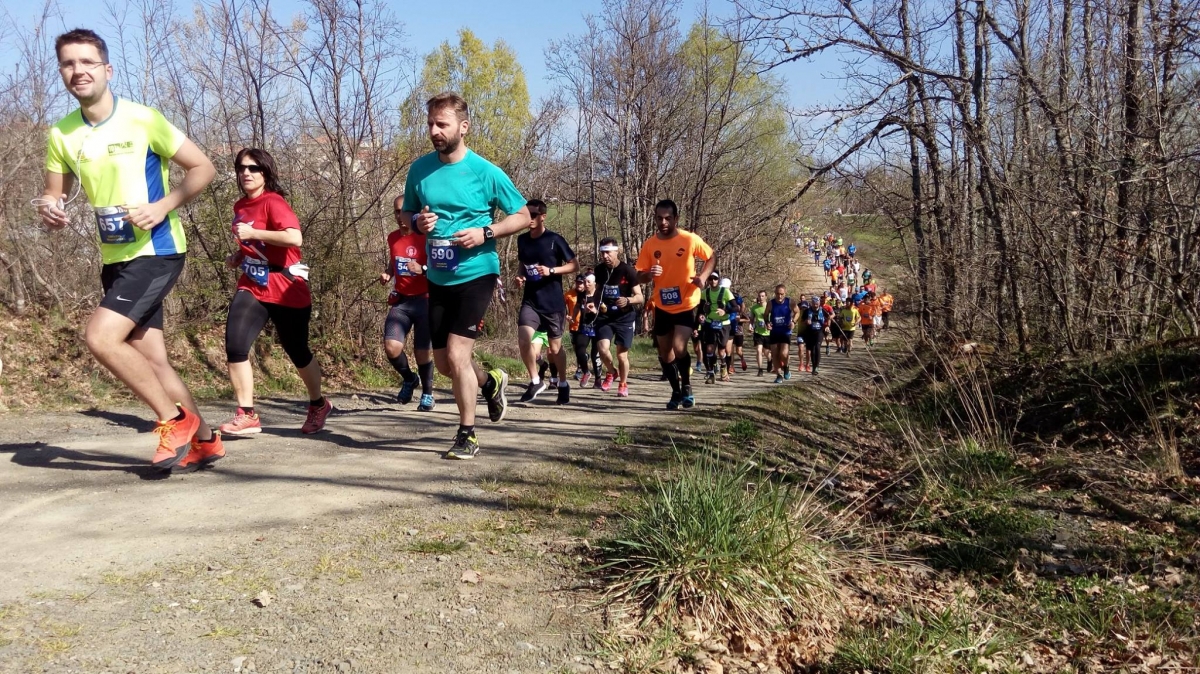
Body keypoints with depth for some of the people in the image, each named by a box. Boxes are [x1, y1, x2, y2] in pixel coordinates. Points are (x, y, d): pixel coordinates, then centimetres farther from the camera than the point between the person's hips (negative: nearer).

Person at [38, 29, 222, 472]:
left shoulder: (143, 119, -10)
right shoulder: (61, 135, 5)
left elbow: (203, 168, -7)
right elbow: (52, 195, 14)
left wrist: (163, 206, -20)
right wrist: (50, 211, -10)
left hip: (157, 252, -6)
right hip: (115, 259, 7)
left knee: (100, 337, -20)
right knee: (151, 359, 6)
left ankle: (175, 420, -3)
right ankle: (204, 441, 21)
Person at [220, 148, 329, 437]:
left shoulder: (274, 202, -12)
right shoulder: (240, 206, 11)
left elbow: (295, 238, -30)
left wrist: (252, 233, -28)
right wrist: (237, 257, 9)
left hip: (287, 290, -6)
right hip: (252, 287, 6)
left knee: (297, 352, 10)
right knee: (234, 345, -15)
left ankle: (318, 405, 35)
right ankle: (246, 415, -6)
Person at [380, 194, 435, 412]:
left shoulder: (426, 236, -9)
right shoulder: (392, 237, 9)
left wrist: (423, 269, -26)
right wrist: (387, 274, 7)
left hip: (425, 301, -4)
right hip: (400, 301, 4)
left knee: (422, 352, -2)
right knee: (391, 347, -13)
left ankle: (427, 393, 23)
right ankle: (408, 378, 17)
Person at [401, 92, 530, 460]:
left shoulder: (485, 172, -11)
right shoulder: (419, 169, 1)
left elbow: (523, 216, -3)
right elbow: (406, 213, 15)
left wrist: (485, 232, -19)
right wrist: (417, 221, -9)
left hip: (476, 275, -5)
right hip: (438, 278, 5)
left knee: (456, 354, -13)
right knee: (443, 362, 12)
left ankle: (467, 435, 5)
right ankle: (491, 382, 43)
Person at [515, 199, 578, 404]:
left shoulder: (554, 239, -8)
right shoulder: (522, 240, 6)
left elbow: (574, 265, -4)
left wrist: (551, 270, -18)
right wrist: (520, 276, 2)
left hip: (553, 303, -3)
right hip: (530, 301, 3)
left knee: (555, 348, 7)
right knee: (524, 339, -20)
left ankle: (563, 383, 32)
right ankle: (535, 381, 0)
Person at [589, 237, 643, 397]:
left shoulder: (628, 271, -14)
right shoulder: (599, 269, -1)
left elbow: (639, 297, -12)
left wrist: (628, 300, -32)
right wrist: (595, 303, -2)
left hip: (625, 317, -3)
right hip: (605, 316, 3)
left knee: (622, 354, 0)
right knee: (602, 348, -16)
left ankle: (623, 384, 25)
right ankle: (611, 371, 16)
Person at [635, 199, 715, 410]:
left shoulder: (691, 240, -12)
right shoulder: (649, 245, -6)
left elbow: (711, 257, 4)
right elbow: (639, 277, -2)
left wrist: (703, 276, -14)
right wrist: (649, 274, -25)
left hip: (687, 305, -4)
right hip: (662, 307, 4)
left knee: (679, 347, -20)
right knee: (665, 353, 12)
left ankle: (687, 386, 6)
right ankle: (676, 391, 32)